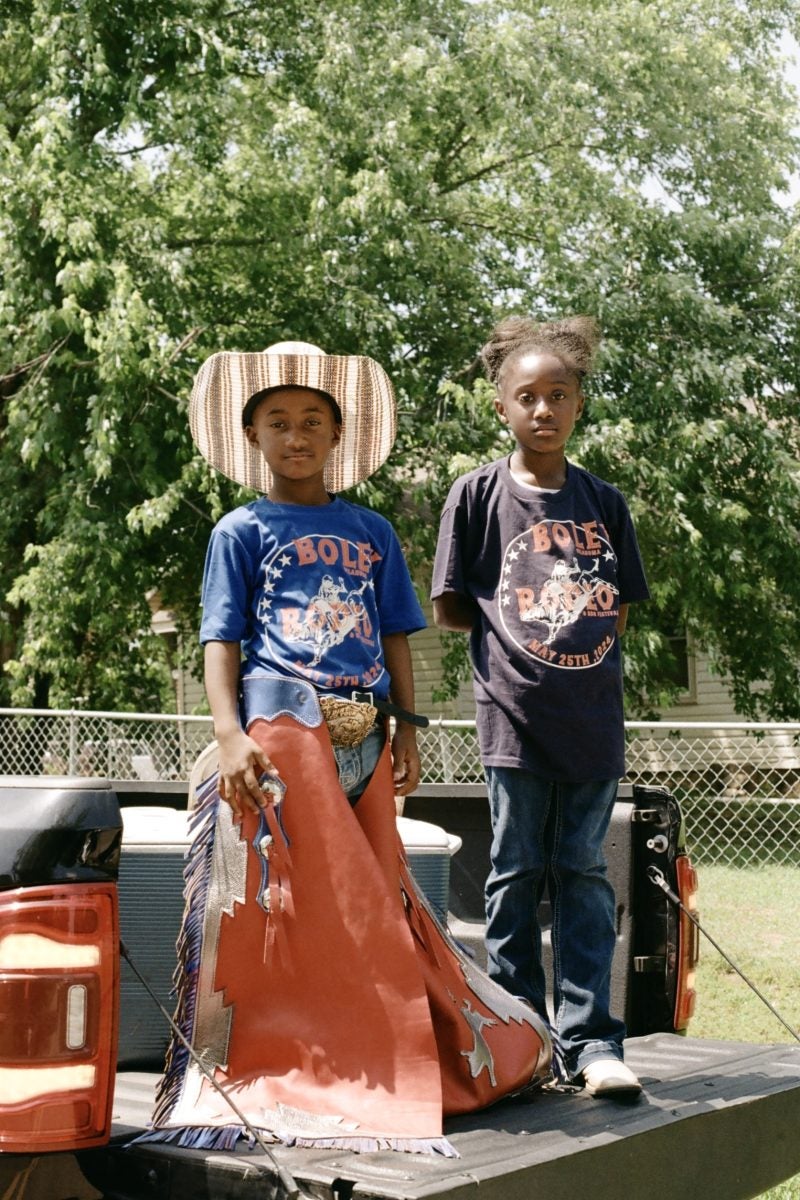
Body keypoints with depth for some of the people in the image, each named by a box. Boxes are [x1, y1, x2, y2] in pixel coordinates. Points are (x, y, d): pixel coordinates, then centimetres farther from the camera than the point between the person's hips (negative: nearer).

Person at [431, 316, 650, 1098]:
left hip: (592, 717, 3)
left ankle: (590, 1042, 9)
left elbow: (619, 609, 14)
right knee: (517, 874, 5)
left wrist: (584, 636, -2)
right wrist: (520, 625, -2)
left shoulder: (603, 503, 10)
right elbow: (450, 610, 2)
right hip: (514, 715, -2)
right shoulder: (478, 494, 1)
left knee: (583, 874, 5)